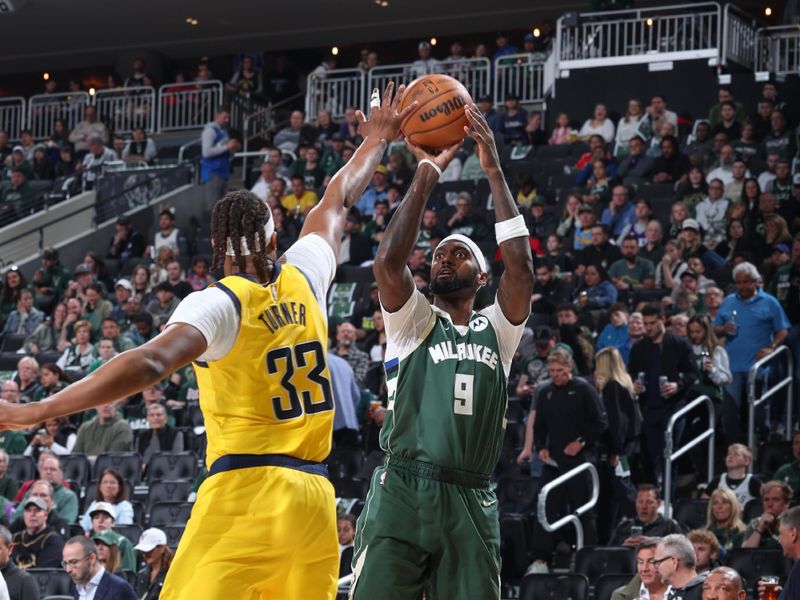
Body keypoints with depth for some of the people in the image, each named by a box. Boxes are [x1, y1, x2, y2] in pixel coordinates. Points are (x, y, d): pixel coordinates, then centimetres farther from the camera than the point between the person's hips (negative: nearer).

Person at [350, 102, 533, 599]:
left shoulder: (497, 329, 16)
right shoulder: (412, 321, 12)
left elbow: (521, 267, -1)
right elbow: (389, 261, -7)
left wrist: (495, 172, -4)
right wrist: (427, 174, -7)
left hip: (471, 502, 2)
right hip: (402, 493, -2)